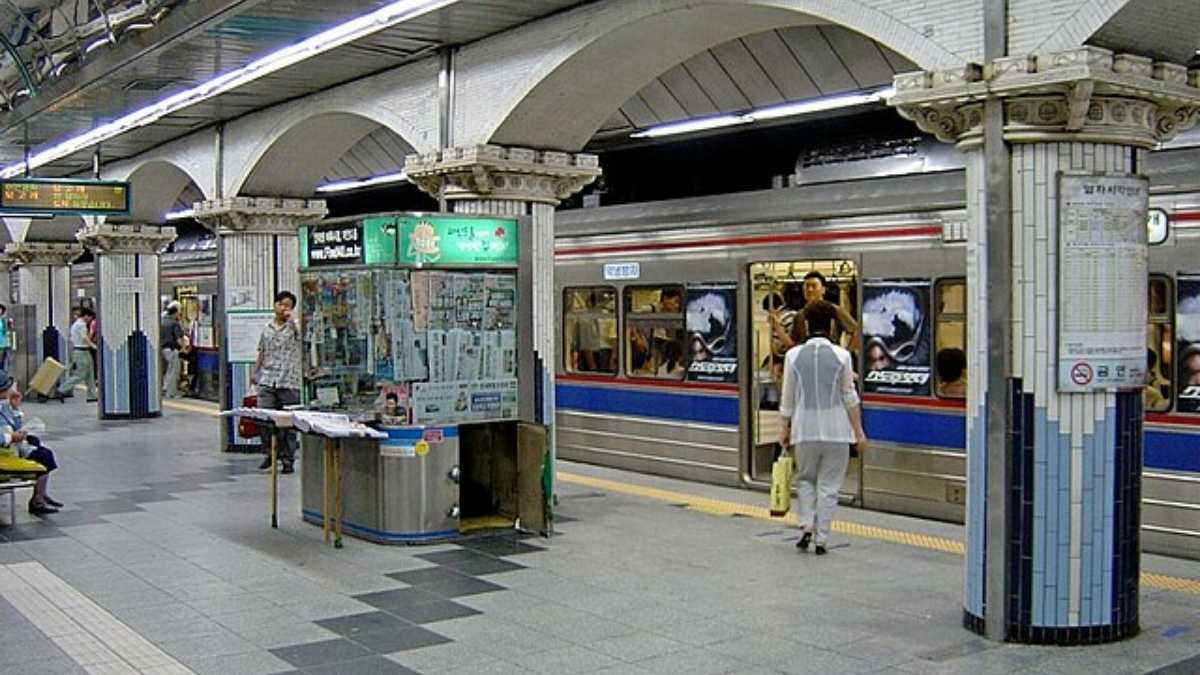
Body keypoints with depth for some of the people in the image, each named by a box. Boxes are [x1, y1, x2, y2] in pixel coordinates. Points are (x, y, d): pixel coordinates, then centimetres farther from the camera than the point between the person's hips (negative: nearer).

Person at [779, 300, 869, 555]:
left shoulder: (794, 355, -1)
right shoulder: (841, 355, -4)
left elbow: (788, 398, 4)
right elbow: (850, 397, -1)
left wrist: (784, 429, 14)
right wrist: (859, 431, 7)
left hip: (805, 428, 1)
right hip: (836, 428, -1)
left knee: (806, 479, 19)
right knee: (828, 485, 7)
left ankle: (806, 526, 3)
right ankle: (822, 539, 8)